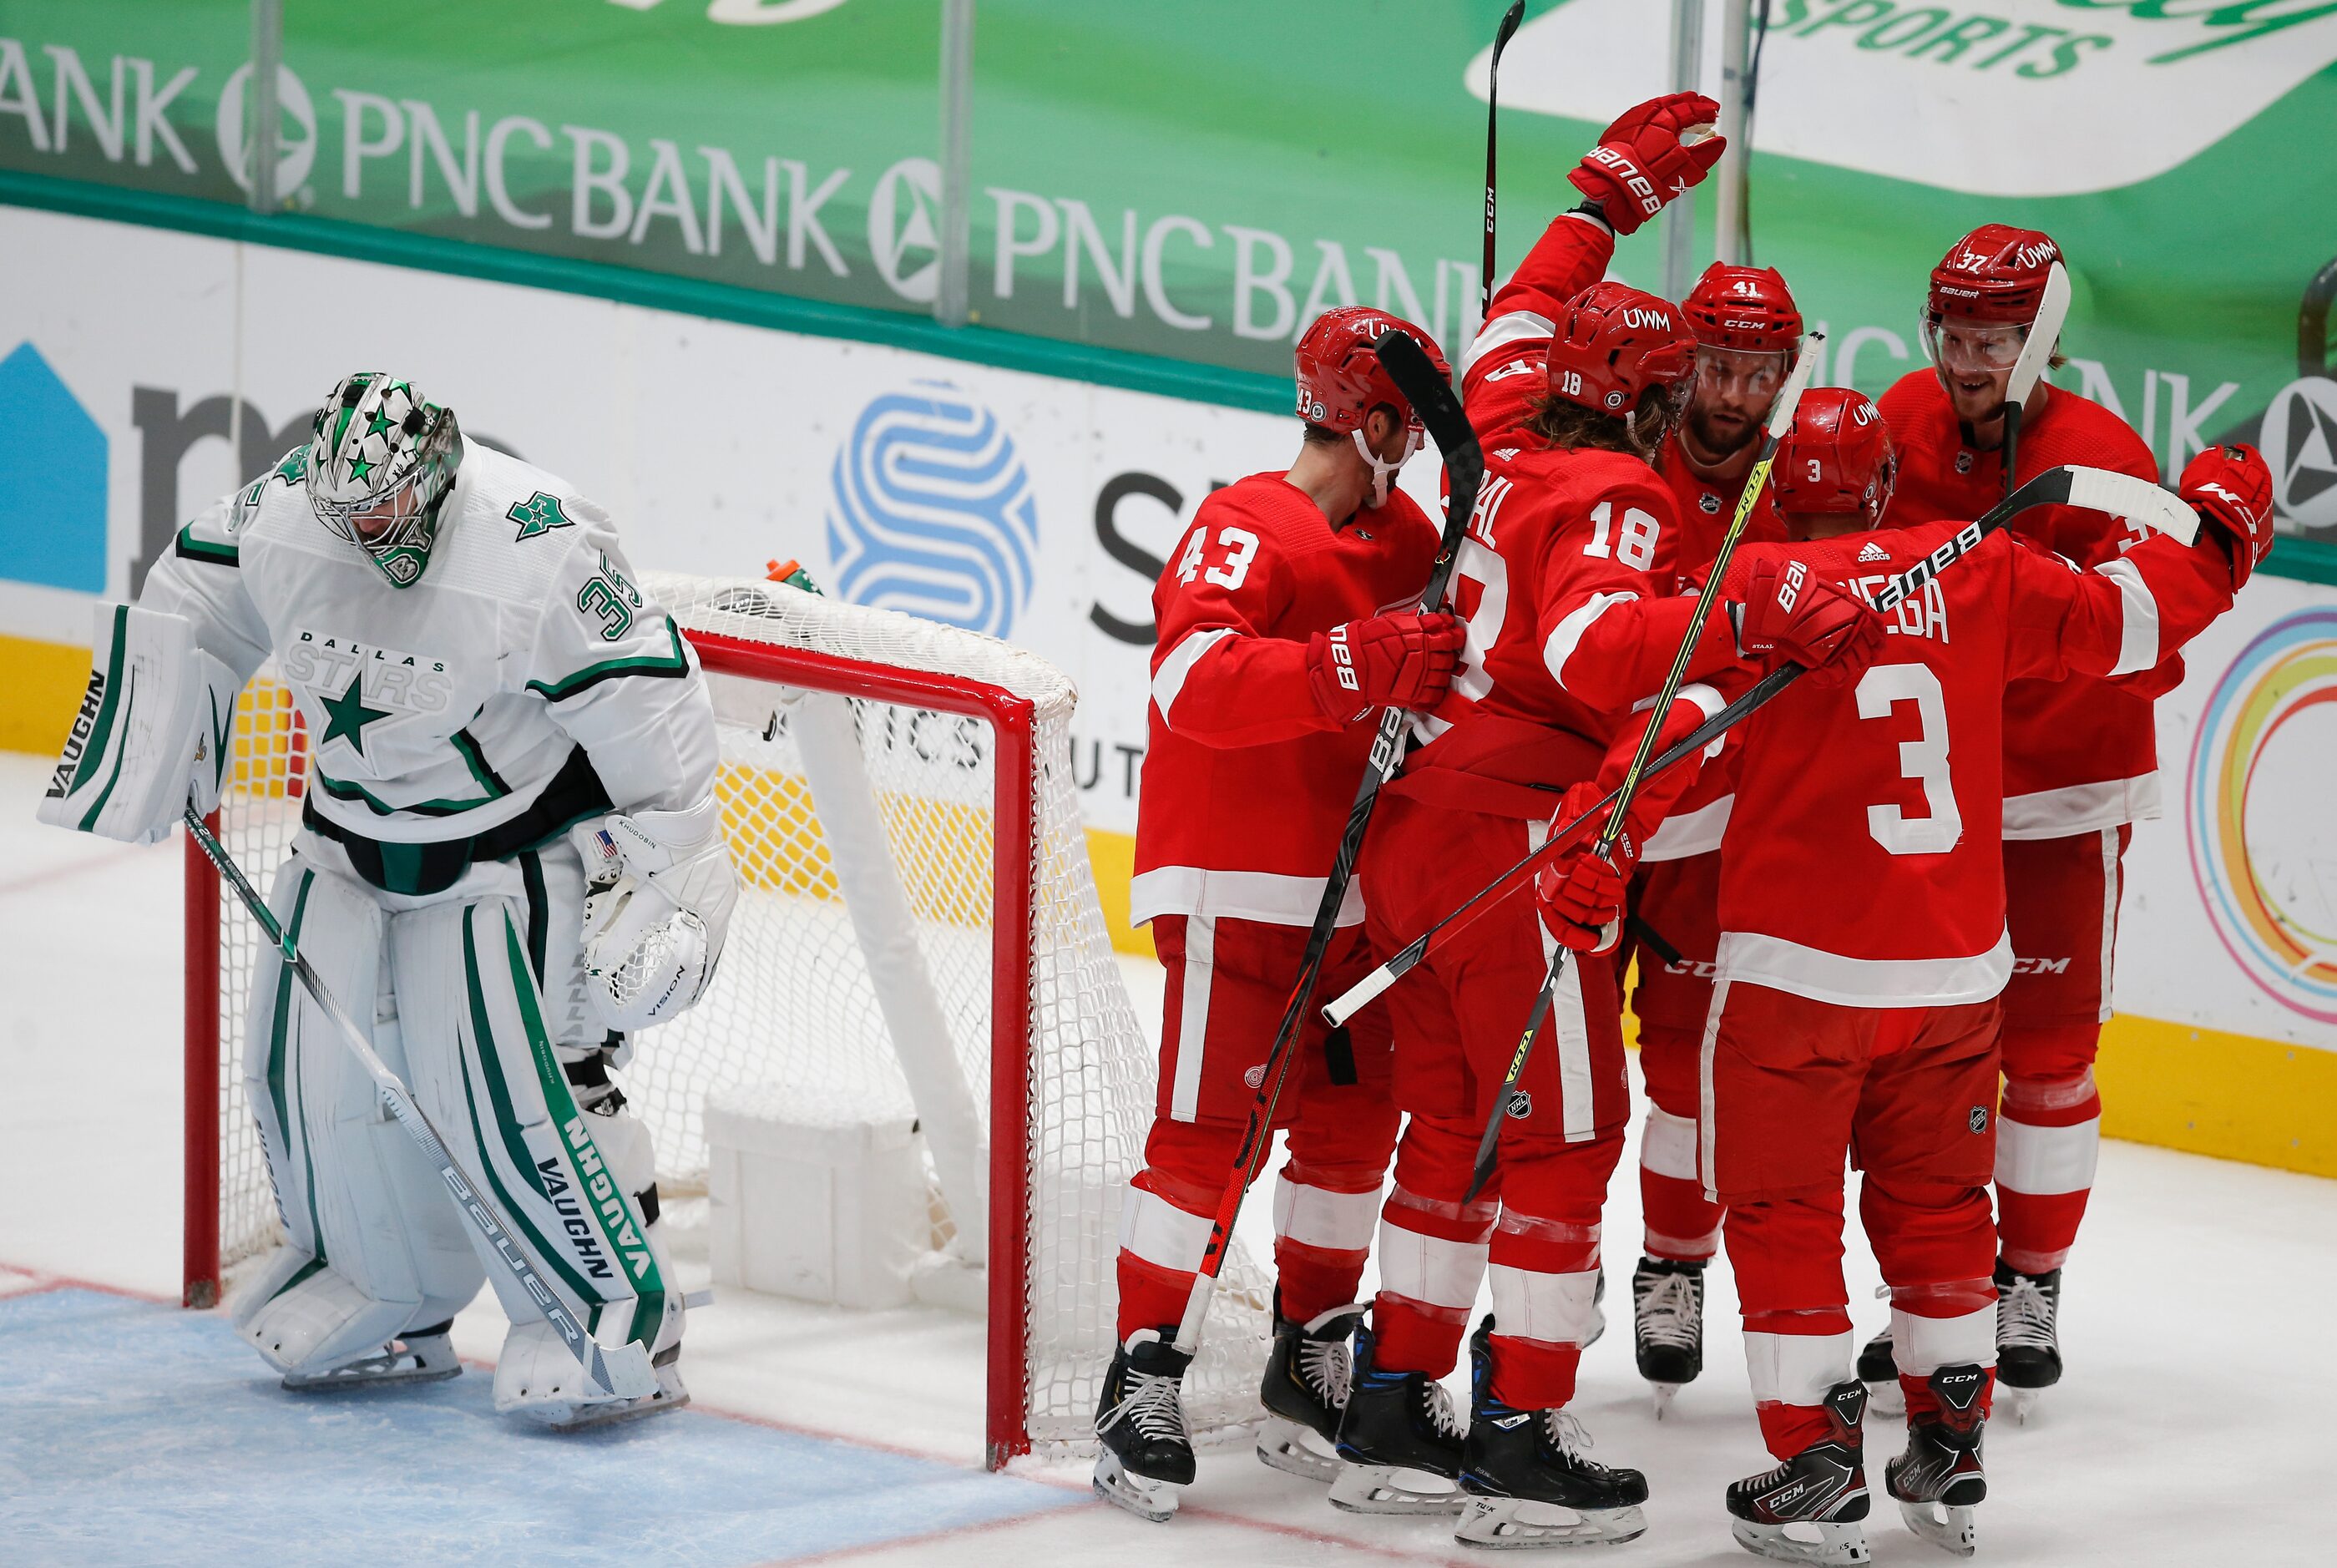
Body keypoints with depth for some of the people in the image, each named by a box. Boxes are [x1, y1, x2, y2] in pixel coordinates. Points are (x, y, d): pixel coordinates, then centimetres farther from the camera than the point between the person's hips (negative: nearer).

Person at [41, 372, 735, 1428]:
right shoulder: (279, 517, -13)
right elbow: (189, 614, 6)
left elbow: (651, 705, -23)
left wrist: (667, 875, -21)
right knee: (313, 1065, 4)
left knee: (507, 1079, -16)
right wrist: (135, 779, 8)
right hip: (354, 839, 6)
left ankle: (618, 1318, -2)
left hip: (517, 845, -6)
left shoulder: (541, 551, -29)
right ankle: (389, 1303, 25)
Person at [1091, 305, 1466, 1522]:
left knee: (1354, 1124, 10)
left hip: (1355, 894, 8)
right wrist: (1355, 667, -39)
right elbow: (1195, 680, -30)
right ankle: (1143, 1371, -1)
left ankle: (1313, 1354, 23)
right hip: (1234, 890, -8)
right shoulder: (1248, 531, -15)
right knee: (1205, 1133, -9)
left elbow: (1458, 664, 26)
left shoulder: (1405, 538, 11)